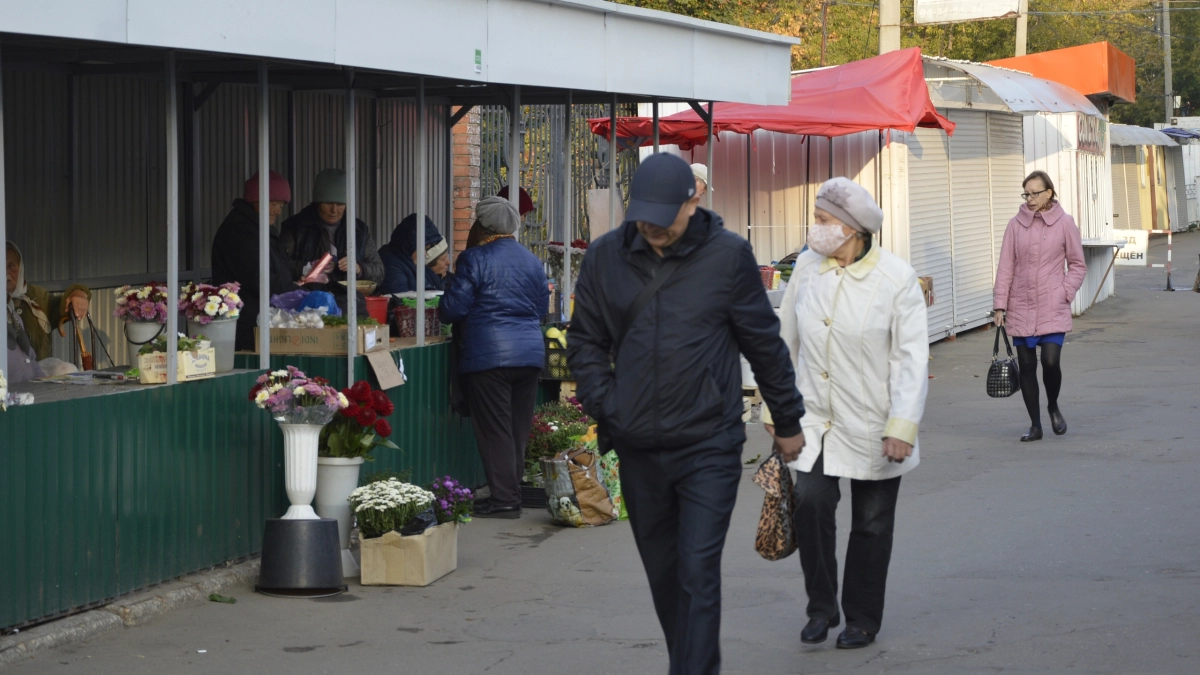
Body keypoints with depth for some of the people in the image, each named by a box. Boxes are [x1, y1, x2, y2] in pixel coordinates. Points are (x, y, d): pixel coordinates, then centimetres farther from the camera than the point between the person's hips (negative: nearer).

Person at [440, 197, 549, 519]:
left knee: (495, 429, -3)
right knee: (519, 428, 11)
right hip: (530, 354, 6)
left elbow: (452, 309, -8)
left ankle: (504, 499, -4)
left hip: (488, 356, -6)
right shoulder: (532, 261, 11)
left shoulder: (474, 259, -8)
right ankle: (514, 490, 16)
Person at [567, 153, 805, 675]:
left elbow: (765, 343, 4)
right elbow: (585, 341, 12)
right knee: (663, 573, 15)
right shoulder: (605, 258, 2)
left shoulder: (728, 255, -5)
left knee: (698, 574, -10)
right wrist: (605, 407, -2)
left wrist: (787, 422, 11)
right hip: (638, 450, 4)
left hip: (709, 445, -4)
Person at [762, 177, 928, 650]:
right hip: (816, 416, 2)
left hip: (872, 424, -2)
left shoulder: (896, 278, -13)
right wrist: (775, 407, 10)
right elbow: (787, 341, 7)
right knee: (810, 501, -15)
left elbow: (912, 357, -12)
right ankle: (821, 606, 4)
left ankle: (863, 619, 23)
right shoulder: (806, 266, -2)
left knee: (871, 523, 7)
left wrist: (903, 427, -18)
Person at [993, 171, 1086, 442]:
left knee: (1050, 361, -14)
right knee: (1026, 366, 2)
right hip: (1021, 307, 2)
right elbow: (1005, 267, 5)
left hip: (1052, 308, -2)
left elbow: (1077, 265, 7)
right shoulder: (1016, 225, 3)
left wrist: (1065, 293, -6)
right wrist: (999, 305, 1)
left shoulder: (1064, 223, 0)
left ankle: (1053, 406, 16)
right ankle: (1035, 425, 13)